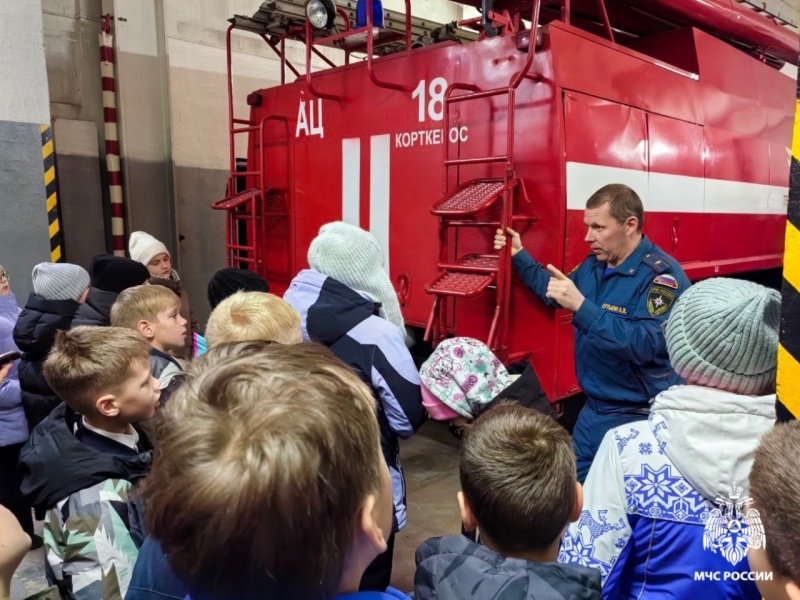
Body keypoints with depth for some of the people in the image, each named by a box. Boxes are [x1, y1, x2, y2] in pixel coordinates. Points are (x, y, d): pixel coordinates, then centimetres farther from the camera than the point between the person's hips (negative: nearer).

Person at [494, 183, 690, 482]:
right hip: (594, 407, 8)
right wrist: (519, 257, 9)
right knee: (575, 483, 18)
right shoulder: (594, 264, 5)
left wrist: (581, 306, -37)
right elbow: (555, 293, 21)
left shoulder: (662, 275, -20)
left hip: (639, 417, -8)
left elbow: (646, 345, -32)